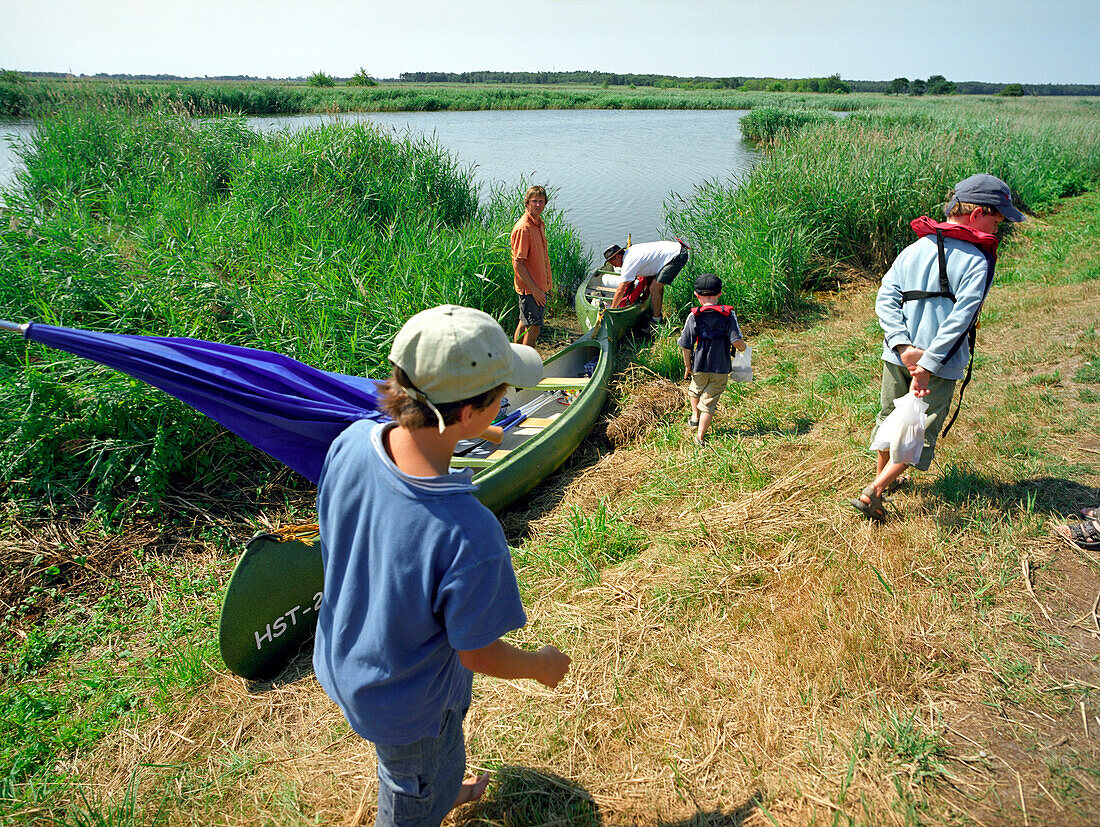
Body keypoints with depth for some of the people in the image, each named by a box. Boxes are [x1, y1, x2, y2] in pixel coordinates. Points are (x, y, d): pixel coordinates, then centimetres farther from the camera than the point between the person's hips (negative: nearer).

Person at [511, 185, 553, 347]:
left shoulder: (540, 224, 10)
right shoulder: (523, 228, -19)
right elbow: (518, 263, -21)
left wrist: (547, 284, 18)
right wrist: (534, 289, -21)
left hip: (540, 285, 9)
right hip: (529, 287, -9)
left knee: (525, 322, 18)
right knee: (533, 327, -3)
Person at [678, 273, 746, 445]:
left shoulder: (693, 317, -8)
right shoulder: (728, 314, -10)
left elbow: (686, 346, -5)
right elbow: (737, 341, -17)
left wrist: (688, 366, 10)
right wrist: (742, 348, 6)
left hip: (700, 367, 1)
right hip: (721, 369, -1)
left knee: (695, 390, 33)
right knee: (709, 402, 8)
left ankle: (695, 416, 32)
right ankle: (699, 437, 9)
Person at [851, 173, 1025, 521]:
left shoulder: (913, 249, 5)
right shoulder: (976, 262, -11)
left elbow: (884, 299, -5)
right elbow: (958, 320, -21)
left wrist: (904, 348, -12)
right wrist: (927, 367, -21)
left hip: (897, 356, 5)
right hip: (941, 365, -5)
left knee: (891, 418, 22)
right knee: (921, 431, 6)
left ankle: (884, 477, 41)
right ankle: (873, 492, -4)